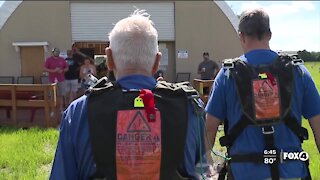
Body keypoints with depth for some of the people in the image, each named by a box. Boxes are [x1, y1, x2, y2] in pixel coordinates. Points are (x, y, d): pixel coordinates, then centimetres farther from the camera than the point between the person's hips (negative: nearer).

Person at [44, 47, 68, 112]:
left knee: (61, 95, 4)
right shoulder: (49, 59, 0)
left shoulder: (62, 59, 9)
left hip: (61, 80, 3)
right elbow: (45, 68, -5)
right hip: (52, 80, -3)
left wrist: (62, 70, -8)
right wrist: (54, 71, -16)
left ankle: (61, 109, 11)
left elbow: (67, 68, 13)